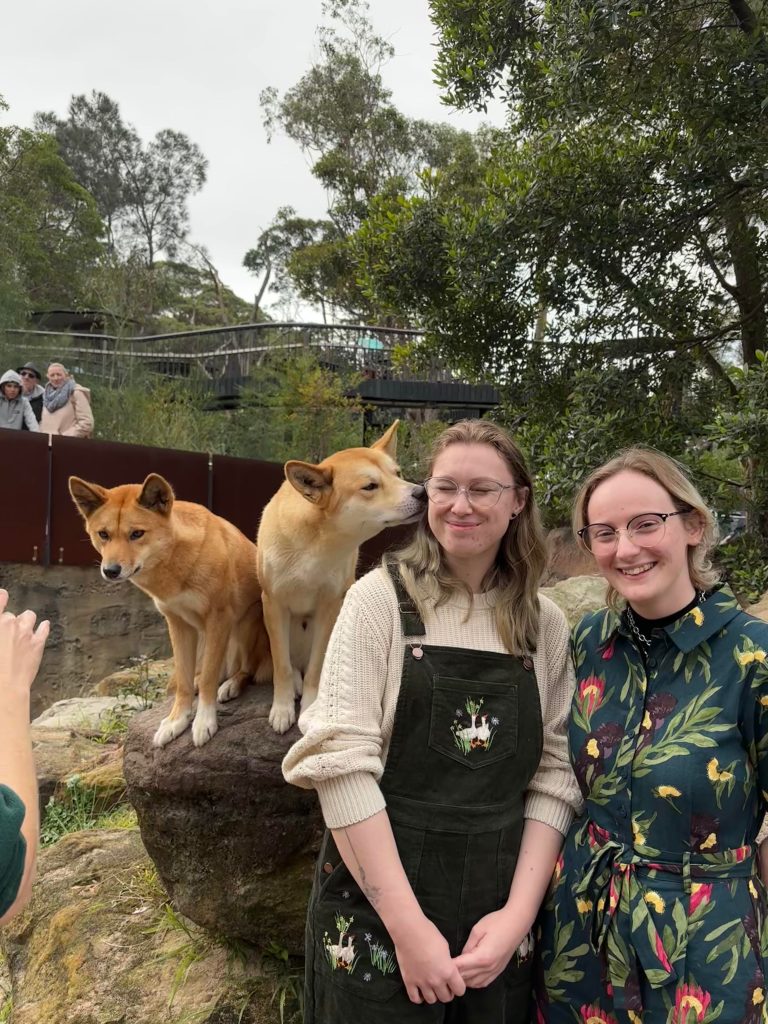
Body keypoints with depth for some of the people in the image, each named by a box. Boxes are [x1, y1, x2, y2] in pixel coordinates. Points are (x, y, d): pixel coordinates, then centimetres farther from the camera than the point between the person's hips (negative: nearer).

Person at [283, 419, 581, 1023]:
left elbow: (555, 774, 0)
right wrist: (409, 925, -17)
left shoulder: (547, 625, 2)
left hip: (499, 924, 3)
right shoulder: (380, 598, -9)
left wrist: (519, 913, -10)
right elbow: (342, 761, -15)